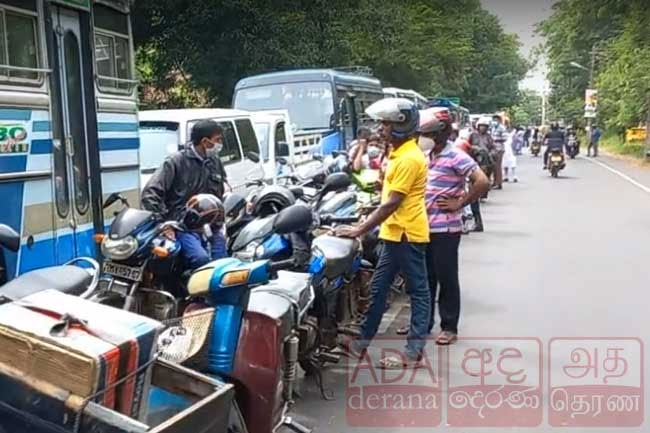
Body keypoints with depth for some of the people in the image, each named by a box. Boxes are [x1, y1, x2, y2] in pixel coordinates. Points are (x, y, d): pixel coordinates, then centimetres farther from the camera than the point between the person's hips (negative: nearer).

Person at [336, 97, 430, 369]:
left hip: (407, 234, -10)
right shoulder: (400, 153, 14)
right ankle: (361, 342, 25)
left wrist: (359, 230, -20)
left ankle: (413, 353, 9)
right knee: (378, 288, 14)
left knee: (417, 292, 1)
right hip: (395, 233, 10)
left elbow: (392, 203, -21)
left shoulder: (409, 158, -17)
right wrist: (365, 224, 17)